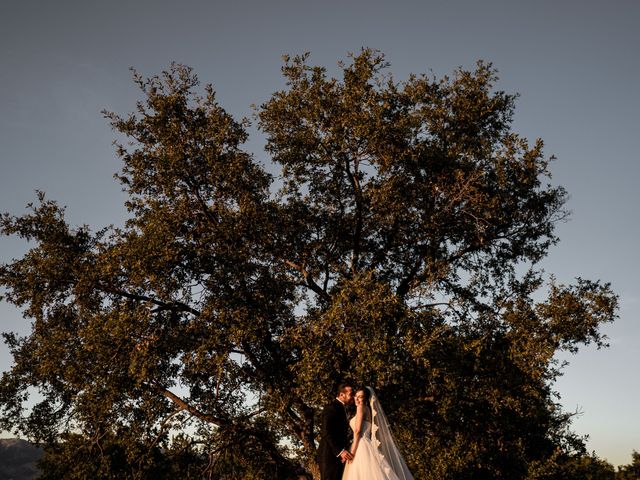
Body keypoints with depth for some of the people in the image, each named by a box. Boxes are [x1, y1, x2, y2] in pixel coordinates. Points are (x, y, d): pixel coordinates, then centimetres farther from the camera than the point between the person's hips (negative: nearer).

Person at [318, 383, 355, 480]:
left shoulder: (342, 409, 20)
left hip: (339, 456, 9)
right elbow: (326, 432, -20)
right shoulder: (331, 408, -10)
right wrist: (340, 451, -25)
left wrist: (344, 451, 8)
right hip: (330, 455, -9)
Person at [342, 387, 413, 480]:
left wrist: (353, 451, -15)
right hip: (365, 447, 9)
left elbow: (358, 430, -12)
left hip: (361, 447, -9)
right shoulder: (370, 410, 21)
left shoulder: (361, 407, -4)